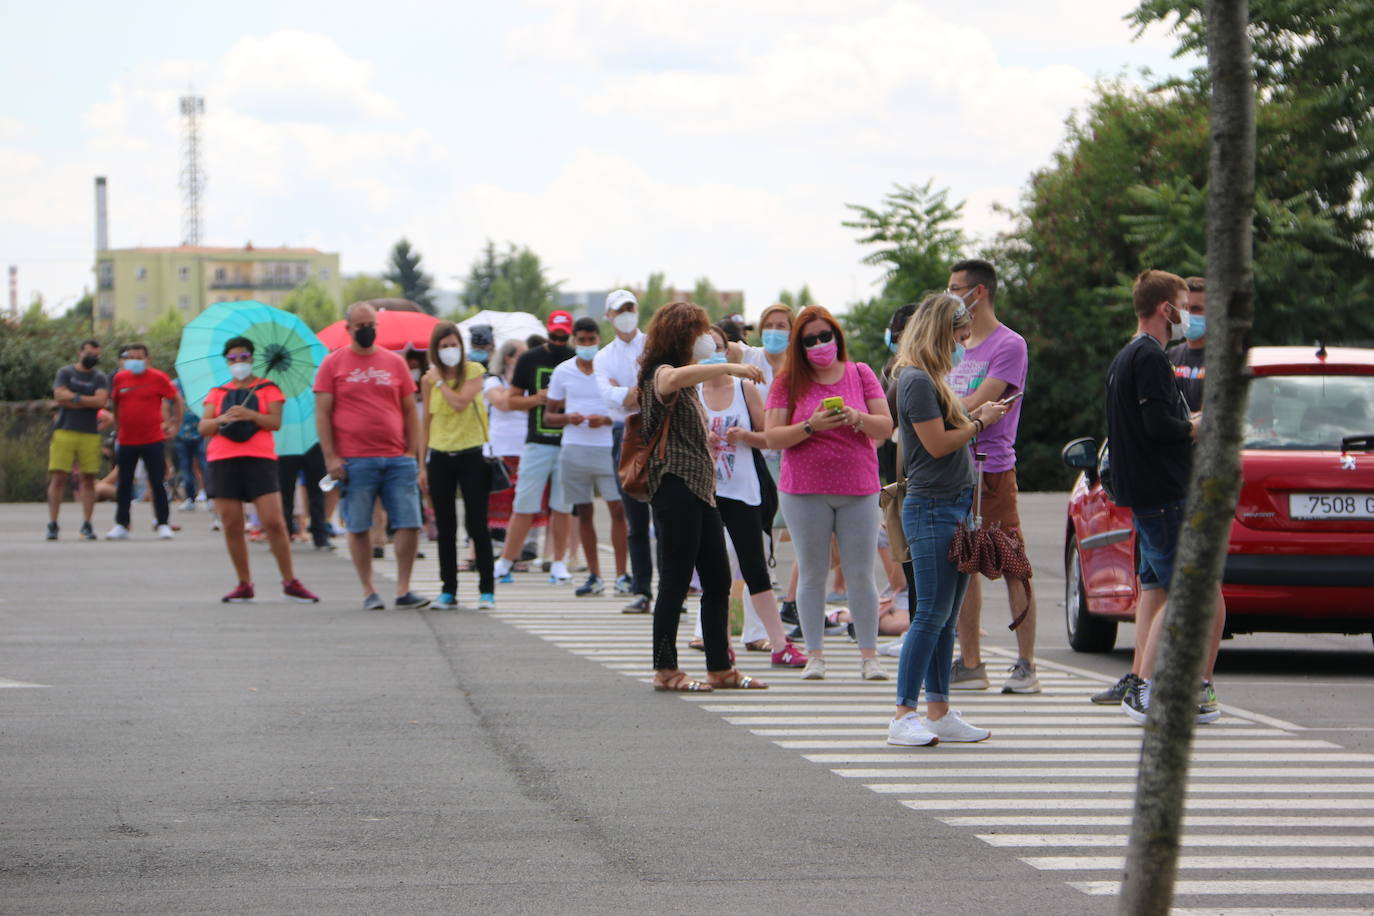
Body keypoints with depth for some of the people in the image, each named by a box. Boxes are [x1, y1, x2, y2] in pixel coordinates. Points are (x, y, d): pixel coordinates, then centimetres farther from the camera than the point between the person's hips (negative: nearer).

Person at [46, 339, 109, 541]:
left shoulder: (100, 378, 11)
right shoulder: (65, 373, 10)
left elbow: (101, 400, -6)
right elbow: (59, 395, -5)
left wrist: (74, 398, -6)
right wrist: (88, 401, -3)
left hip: (90, 434, 1)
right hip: (64, 432, -1)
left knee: (88, 479, -1)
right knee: (58, 477, -7)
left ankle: (86, 525, 3)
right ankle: (52, 524, -4)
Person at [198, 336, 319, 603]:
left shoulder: (268, 388, 10)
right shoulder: (218, 393, 17)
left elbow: (276, 422, -3)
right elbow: (203, 427, 7)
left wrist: (250, 415, -19)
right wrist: (222, 419, -14)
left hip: (259, 459, -3)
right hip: (223, 461, 3)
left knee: (274, 522, -11)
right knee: (231, 526, 0)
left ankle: (290, 582, -1)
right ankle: (244, 584, 10)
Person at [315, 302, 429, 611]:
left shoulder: (394, 362, 11)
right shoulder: (333, 364, 4)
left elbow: (409, 412, 13)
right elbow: (322, 413, 1)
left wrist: (413, 453, 5)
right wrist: (330, 457, -7)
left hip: (397, 459, 2)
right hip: (354, 462, -2)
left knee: (409, 524, -4)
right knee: (358, 527, 1)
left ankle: (403, 589, 5)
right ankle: (368, 591, 11)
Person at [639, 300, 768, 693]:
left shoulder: (688, 384, 24)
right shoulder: (661, 374, -9)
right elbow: (675, 378, -35)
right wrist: (729, 368, -37)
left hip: (700, 487, 10)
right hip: (675, 486, -10)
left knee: (718, 580, 9)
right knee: (676, 579, -8)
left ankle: (720, 668, 13)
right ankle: (665, 670, -5)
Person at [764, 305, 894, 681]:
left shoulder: (860, 375, 5)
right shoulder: (788, 383, 2)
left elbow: (885, 427, 3)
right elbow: (773, 437, -4)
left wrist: (858, 418, -17)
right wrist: (811, 427, -18)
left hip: (858, 488, 1)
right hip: (805, 493, 0)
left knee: (861, 575, 0)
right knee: (812, 575, 3)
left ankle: (869, 655, 5)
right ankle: (814, 655, 8)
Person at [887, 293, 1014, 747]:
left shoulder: (931, 378, 18)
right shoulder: (916, 379, -12)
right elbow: (937, 443, -16)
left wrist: (977, 415, 6)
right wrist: (979, 423, -4)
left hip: (955, 505, 10)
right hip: (931, 509, -10)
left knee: (945, 619, 9)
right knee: (931, 615, -10)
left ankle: (939, 712, 12)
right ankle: (903, 715, -8)